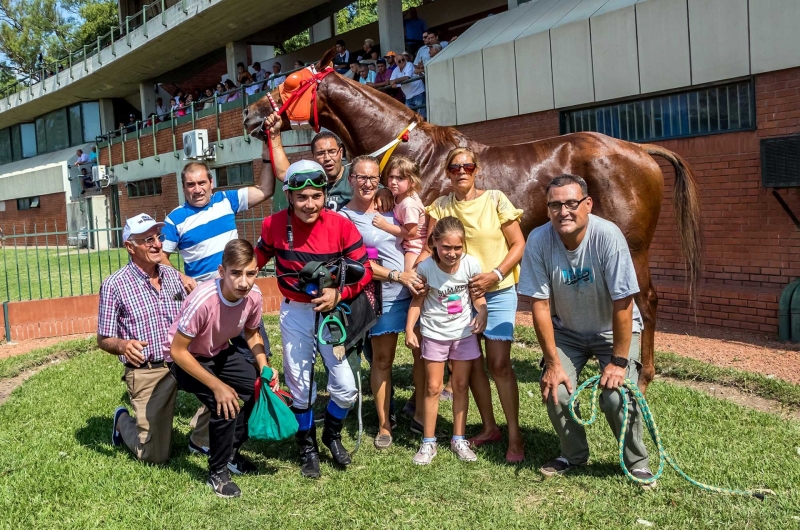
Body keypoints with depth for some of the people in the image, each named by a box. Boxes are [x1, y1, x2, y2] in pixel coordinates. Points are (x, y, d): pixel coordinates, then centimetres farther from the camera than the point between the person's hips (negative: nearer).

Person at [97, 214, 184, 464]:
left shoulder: (172, 275, 5)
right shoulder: (114, 285, -11)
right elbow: (104, 340, -6)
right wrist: (123, 345, -28)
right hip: (147, 373, -5)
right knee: (155, 456, -1)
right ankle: (124, 421, 33)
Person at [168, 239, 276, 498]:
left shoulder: (253, 295, -20)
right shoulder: (203, 301, -37)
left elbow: (252, 333, 2)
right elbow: (178, 351, -28)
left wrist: (264, 367, -14)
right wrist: (217, 386, -27)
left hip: (220, 353, 6)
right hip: (187, 358, -6)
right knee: (226, 407, -23)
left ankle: (231, 450, 19)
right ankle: (217, 472, 2)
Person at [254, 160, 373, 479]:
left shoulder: (341, 225, -14)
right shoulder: (274, 225, -9)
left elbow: (364, 269, -8)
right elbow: (259, 258, 11)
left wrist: (339, 293, -21)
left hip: (332, 311, -1)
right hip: (295, 312, 1)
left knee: (346, 388, -1)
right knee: (300, 387, 8)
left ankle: (332, 434, 31)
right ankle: (308, 447, 32)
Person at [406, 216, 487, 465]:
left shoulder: (471, 264, -18)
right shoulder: (426, 267, -20)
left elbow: (478, 295, -4)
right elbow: (417, 301, -7)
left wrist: (482, 313, -23)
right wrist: (409, 329, -13)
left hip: (464, 333, 2)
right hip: (434, 334, -1)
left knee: (461, 386, 11)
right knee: (433, 388, 5)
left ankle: (459, 439, 24)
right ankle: (428, 442, 16)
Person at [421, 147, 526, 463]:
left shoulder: (496, 200, -7)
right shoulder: (440, 206, 3)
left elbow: (518, 244, -7)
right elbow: (428, 249, -1)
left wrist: (496, 275, -19)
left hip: (497, 293, -4)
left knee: (499, 363, -9)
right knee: (471, 363, 11)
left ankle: (515, 437, 3)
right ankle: (489, 428, 27)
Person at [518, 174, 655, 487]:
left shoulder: (608, 235, -29)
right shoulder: (538, 241, -21)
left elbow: (623, 303, -24)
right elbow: (540, 305, -16)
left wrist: (618, 361, -21)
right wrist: (553, 363, -15)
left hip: (613, 330, -2)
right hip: (566, 331, 3)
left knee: (615, 396, -18)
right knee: (555, 391, -13)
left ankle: (637, 462, 11)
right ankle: (574, 455, 16)